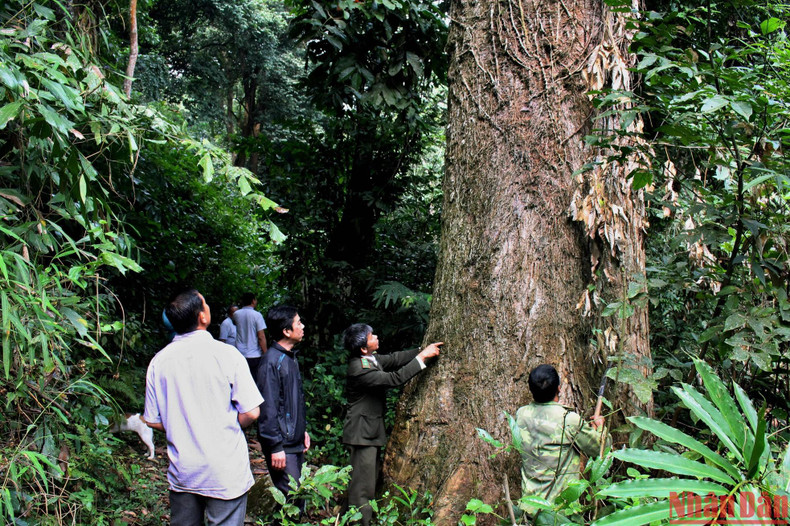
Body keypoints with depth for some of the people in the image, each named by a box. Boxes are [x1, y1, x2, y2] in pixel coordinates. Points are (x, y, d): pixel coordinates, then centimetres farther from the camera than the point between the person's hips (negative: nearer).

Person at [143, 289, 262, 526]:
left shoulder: (159, 361, -4)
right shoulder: (226, 354, -14)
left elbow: (153, 421, 3)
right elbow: (251, 412, -12)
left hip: (182, 472, 4)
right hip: (225, 472, -4)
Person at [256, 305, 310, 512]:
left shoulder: (290, 357, 13)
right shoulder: (272, 362, -18)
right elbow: (268, 408, -19)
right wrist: (275, 447, -19)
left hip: (295, 441, 9)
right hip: (282, 445, -9)